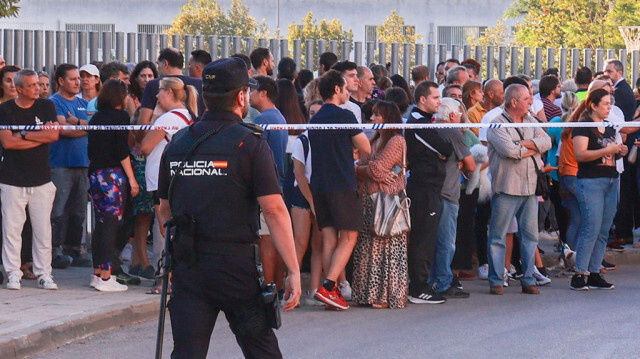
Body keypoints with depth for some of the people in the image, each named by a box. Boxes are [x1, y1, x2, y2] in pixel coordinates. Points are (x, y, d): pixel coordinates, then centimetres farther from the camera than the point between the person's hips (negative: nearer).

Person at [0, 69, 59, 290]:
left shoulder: (46, 107, 8)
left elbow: (54, 135, -5)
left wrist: (23, 135, -9)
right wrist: (39, 137, -8)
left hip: (41, 179, 2)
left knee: (43, 228, 2)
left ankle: (44, 274, 10)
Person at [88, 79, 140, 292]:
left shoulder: (96, 118, 12)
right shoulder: (120, 116, -6)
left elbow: (91, 151, 15)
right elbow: (122, 151, -12)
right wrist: (132, 179, -9)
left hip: (95, 175, 7)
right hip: (114, 175, -7)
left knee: (101, 224, 13)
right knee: (111, 225, -5)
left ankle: (97, 273, 17)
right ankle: (105, 277, -7)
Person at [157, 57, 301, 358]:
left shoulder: (177, 143, 7)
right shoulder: (249, 143, -7)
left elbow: (165, 209, 16)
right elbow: (274, 210, -13)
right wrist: (294, 271, -12)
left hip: (187, 266, 4)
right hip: (237, 265, -4)